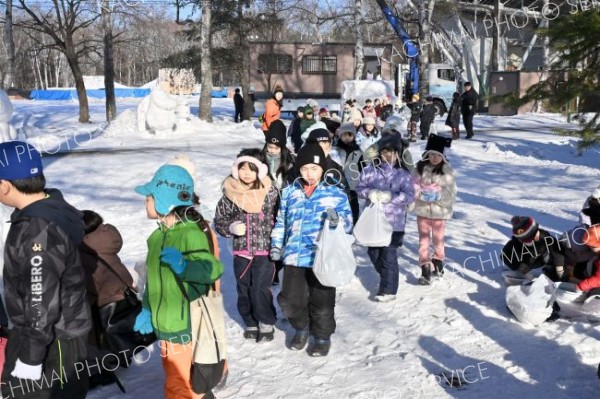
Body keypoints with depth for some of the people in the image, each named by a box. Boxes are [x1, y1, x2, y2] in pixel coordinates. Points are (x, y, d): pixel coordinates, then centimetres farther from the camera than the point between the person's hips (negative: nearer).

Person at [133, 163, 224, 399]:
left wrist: (183, 266, -42)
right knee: (175, 377, 21)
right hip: (165, 323, 9)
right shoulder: (158, 235, 8)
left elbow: (213, 269, -28)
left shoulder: (192, 233, -19)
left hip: (185, 326, -8)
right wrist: (146, 310, 15)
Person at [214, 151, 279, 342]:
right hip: (241, 251, 3)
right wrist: (231, 228, -13)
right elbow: (219, 221, 7)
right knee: (244, 290, 10)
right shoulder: (229, 194, -1)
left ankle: (267, 323, 14)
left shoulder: (270, 192, -6)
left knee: (260, 289, -8)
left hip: (265, 250, -3)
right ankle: (251, 323, 29)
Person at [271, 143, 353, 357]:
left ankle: (322, 336, 31)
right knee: (290, 300, 4)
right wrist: (276, 245, 10)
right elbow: (281, 221, 17)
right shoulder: (289, 192, 8)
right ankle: (302, 328, 34)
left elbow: (348, 222, -1)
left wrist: (338, 219, -23)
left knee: (322, 302, 6)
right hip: (293, 257, 3)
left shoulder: (336, 194, -1)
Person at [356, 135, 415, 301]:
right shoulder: (371, 170, 1)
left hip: (394, 221, -3)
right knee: (374, 253, 15)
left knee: (389, 255, -3)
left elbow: (409, 195, -10)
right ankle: (387, 279, 40)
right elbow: (360, 187, 3)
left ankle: (388, 289, 9)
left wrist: (390, 196, -22)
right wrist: (370, 193, -18)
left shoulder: (403, 174, -4)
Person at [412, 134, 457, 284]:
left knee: (438, 238, 14)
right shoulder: (420, 167, -2)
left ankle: (438, 261, 35)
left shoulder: (446, 170, -7)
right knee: (424, 238, 1)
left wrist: (438, 196, -18)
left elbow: (451, 191, -6)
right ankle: (425, 268, 2)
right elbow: (414, 186, 1)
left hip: (439, 210, -1)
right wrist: (419, 194, -16)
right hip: (422, 209, 1)